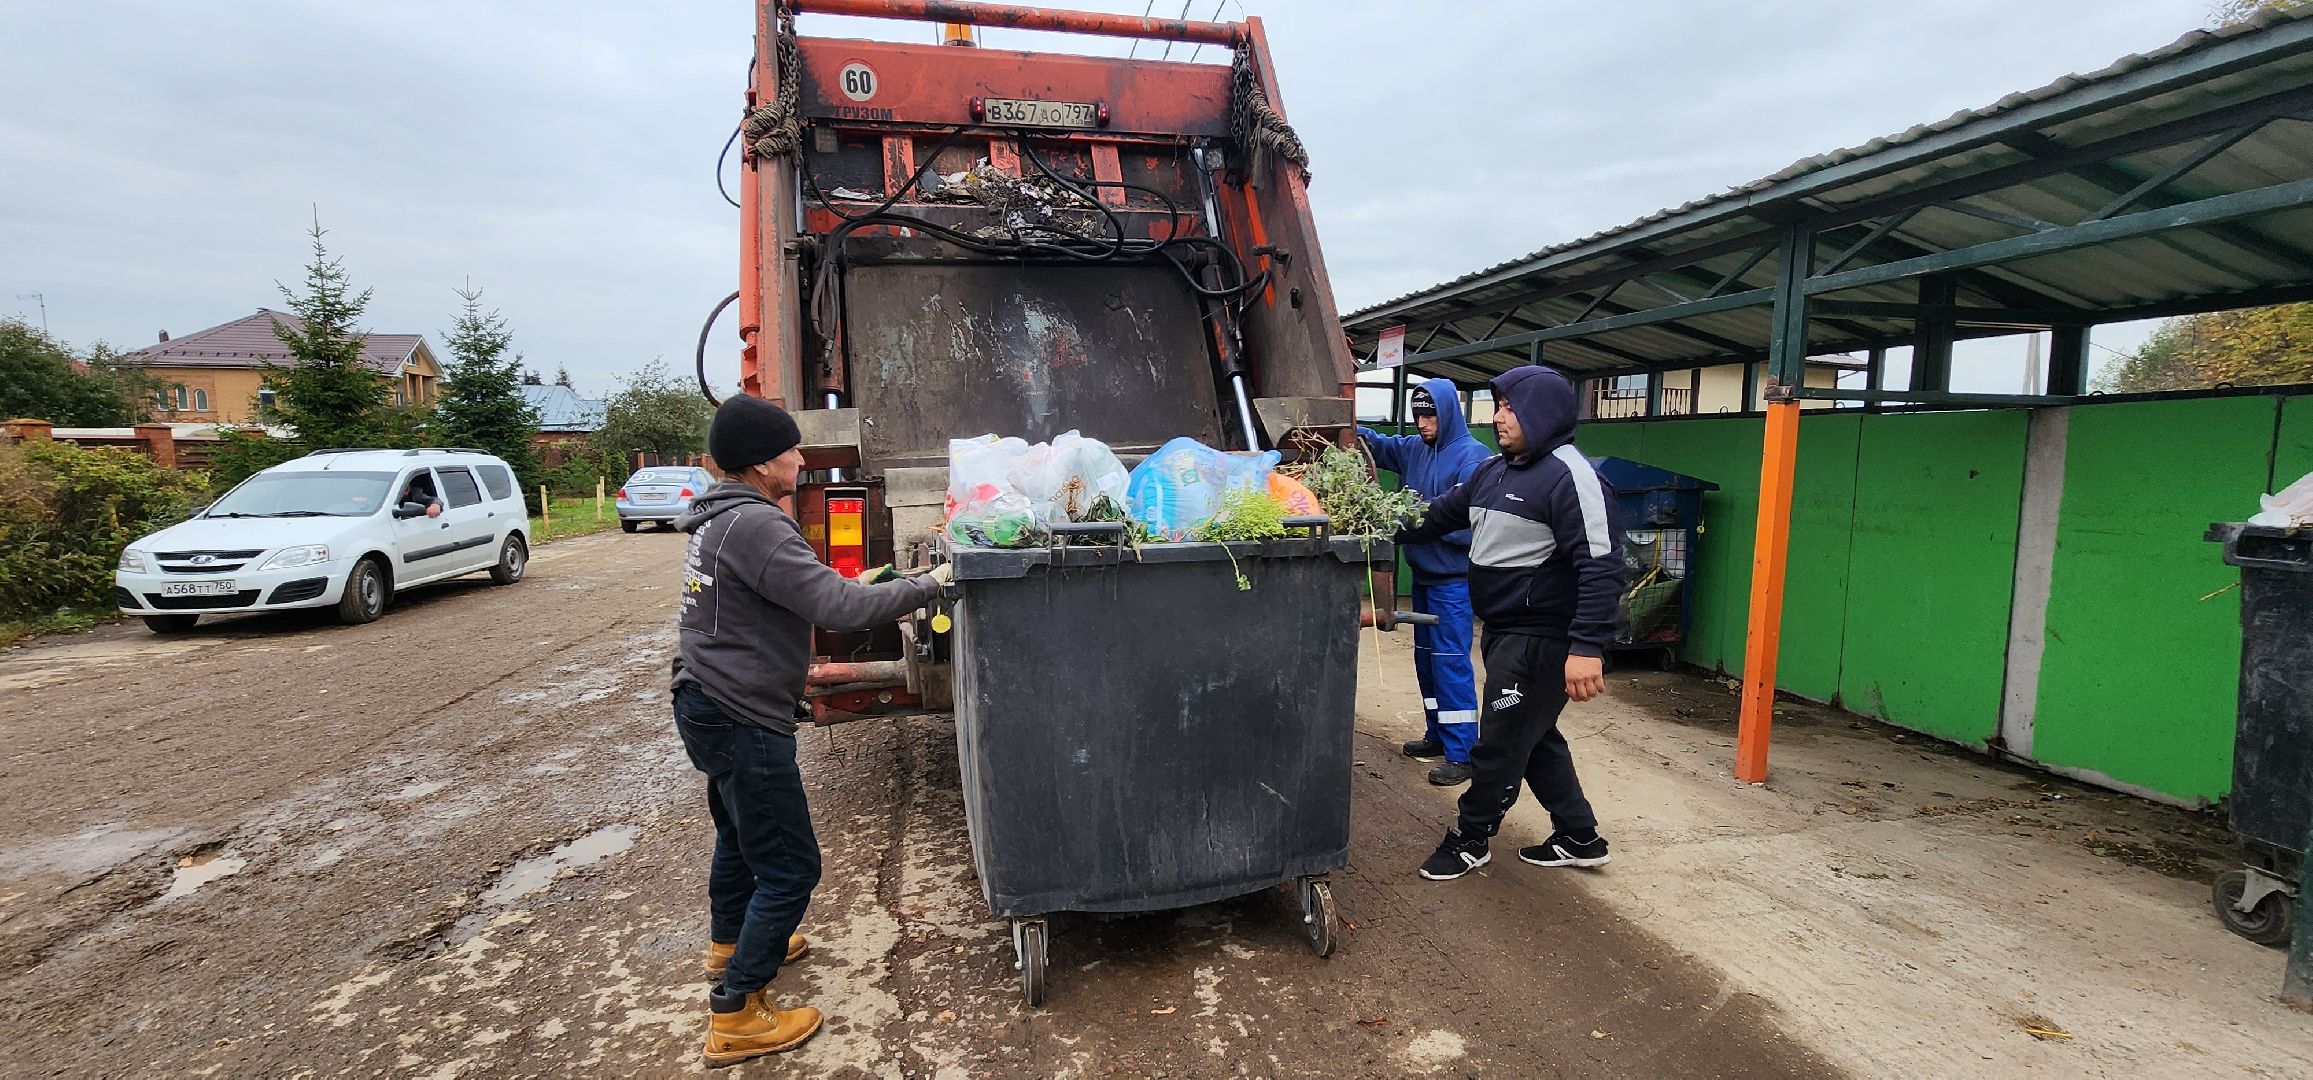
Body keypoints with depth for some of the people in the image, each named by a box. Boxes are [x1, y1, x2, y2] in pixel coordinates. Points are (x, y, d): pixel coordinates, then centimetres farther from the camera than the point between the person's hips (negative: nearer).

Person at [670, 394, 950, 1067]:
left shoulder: (718, 520, 9)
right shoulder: (755, 525, -23)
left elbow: (801, 599, 17)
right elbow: (838, 606, -29)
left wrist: (859, 592, 9)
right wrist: (926, 586, -20)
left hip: (707, 707, 11)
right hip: (742, 719, -11)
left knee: (739, 832, 30)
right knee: (788, 866, -1)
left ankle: (729, 944, 51)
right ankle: (735, 1016, 9)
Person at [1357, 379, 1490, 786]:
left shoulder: (1472, 457, -15)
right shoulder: (1415, 449, 7)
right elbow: (1379, 445, 23)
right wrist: (1353, 431, 4)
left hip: (1453, 578, -8)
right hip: (1422, 573, 8)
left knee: (1451, 661, -6)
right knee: (1426, 657, 16)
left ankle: (1462, 753, 1)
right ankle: (1438, 735, 30)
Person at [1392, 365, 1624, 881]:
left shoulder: (1570, 476, -18)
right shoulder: (1494, 471, 10)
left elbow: (1601, 566, -24)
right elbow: (1441, 515, 20)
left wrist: (1587, 648, -29)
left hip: (1540, 639, -9)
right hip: (1503, 631, 9)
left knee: (1501, 743, 2)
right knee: (1535, 738, 18)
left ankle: (1471, 838, 20)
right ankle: (1579, 837, 33)